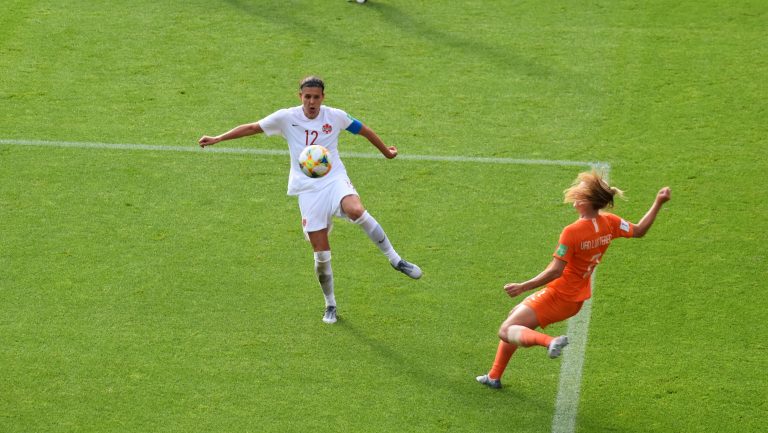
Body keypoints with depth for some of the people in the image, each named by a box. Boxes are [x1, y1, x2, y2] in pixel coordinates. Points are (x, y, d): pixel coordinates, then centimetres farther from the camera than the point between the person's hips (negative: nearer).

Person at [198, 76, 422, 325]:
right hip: (308, 189, 1)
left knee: (356, 211, -36)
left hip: (335, 179, -1)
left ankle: (395, 260, -20)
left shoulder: (335, 116, -1)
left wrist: (386, 151, 27)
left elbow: (364, 131, 15)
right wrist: (217, 139, 0)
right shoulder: (286, 118, -2)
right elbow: (251, 128, 4)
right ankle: (330, 305, 20)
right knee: (321, 253, -2)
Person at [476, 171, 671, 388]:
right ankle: (494, 377, 29)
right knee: (515, 316, 25)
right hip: (576, 299, 9)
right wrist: (658, 203, 13)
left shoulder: (572, 232, -26)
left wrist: (523, 287, -19)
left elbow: (556, 271, -25)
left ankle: (550, 341, -33)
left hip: (557, 297, -9)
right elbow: (639, 230, 9)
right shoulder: (609, 223, -5)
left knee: (506, 331, -9)